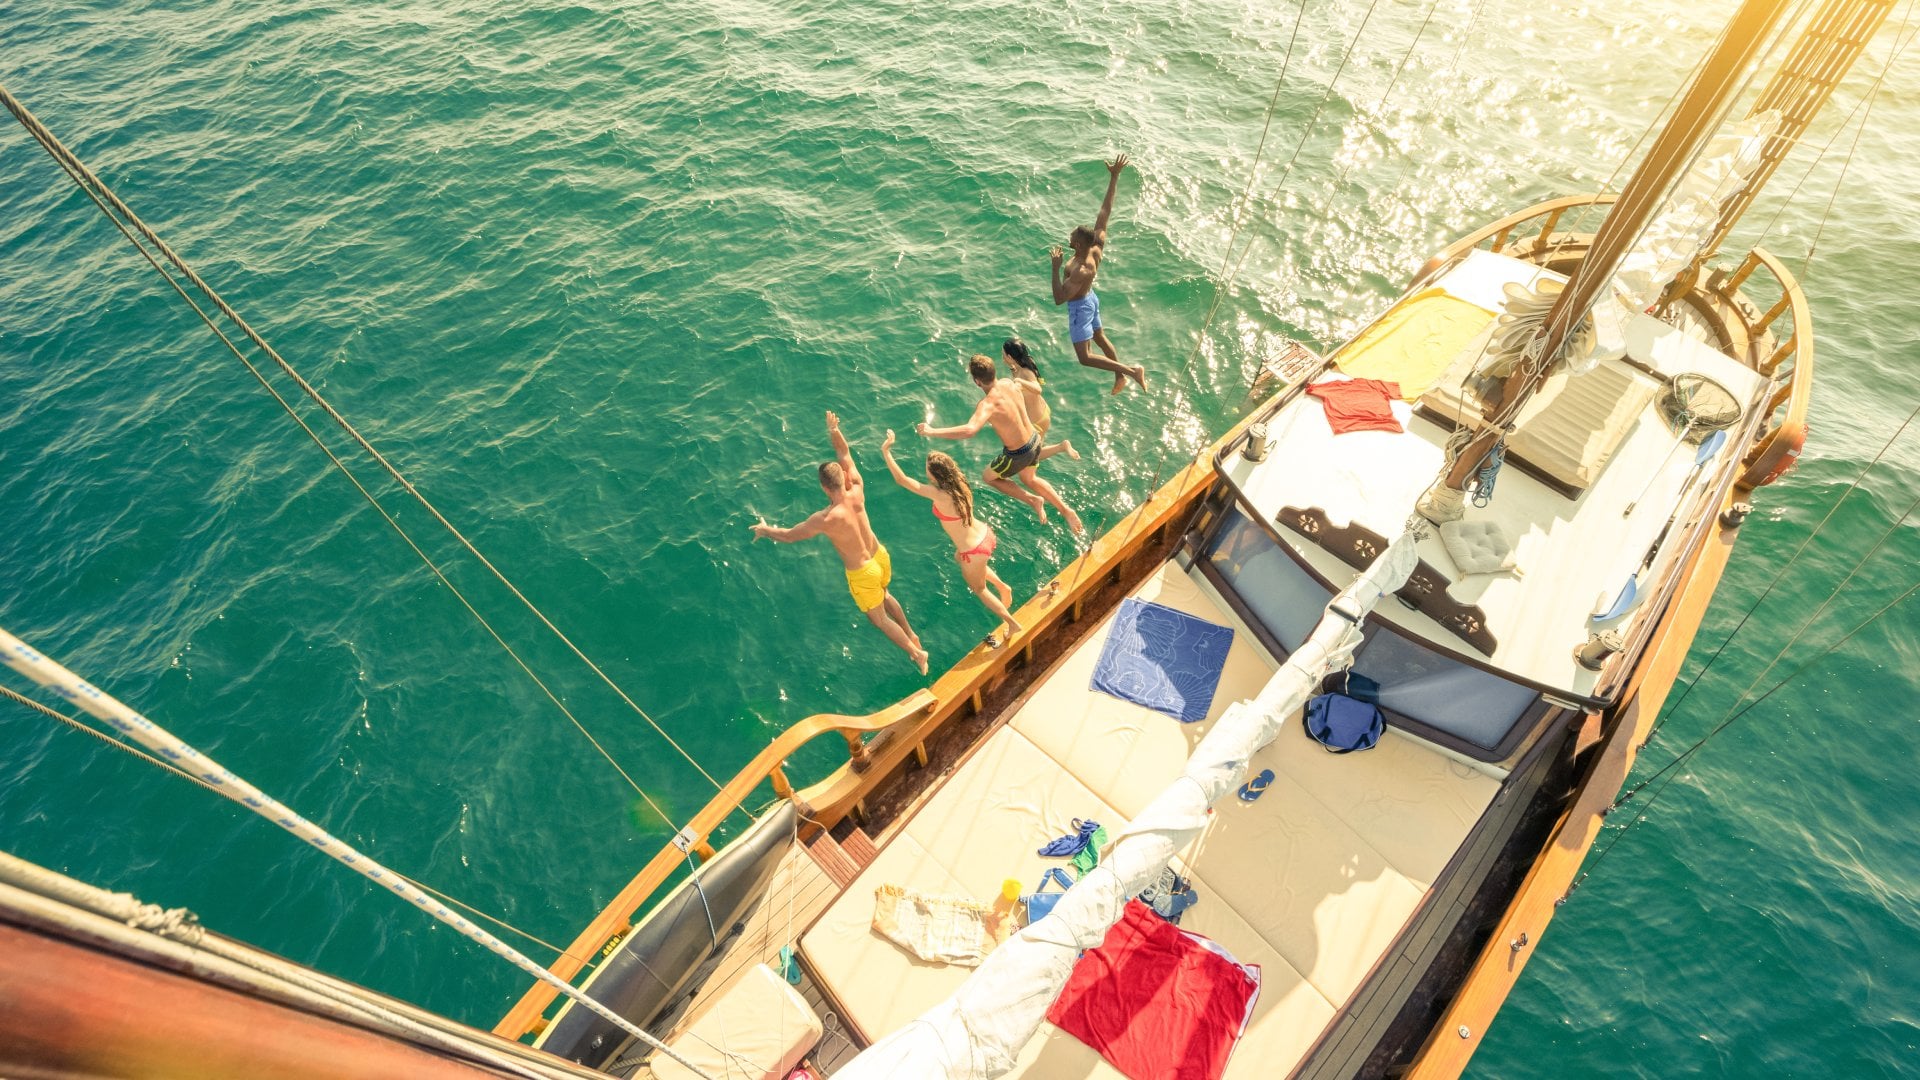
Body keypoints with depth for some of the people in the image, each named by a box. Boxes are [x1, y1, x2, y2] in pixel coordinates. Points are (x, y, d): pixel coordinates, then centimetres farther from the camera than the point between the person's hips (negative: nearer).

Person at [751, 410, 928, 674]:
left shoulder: (826, 519, -32)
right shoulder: (857, 491, -19)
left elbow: (789, 536, -16)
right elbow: (844, 454, -1)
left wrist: (765, 530, 2)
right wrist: (834, 431, -4)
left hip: (863, 573, -6)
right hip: (880, 556, 6)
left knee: (879, 618, 17)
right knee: (883, 595, 35)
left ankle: (916, 653, 27)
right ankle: (911, 634, 50)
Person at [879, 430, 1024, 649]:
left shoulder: (939, 495, -29)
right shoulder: (959, 484, -8)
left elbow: (902, 480, -26)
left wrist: (886, 452, -18)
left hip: (974, 552, -8)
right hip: (985, 534, 8)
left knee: (979, 589, 21)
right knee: (959, 557, 39)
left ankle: (1013, 624, 33)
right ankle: (1003, 587, 36)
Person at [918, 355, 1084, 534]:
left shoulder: (988, 404, -33)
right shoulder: (1008, 383, -10)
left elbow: (969, 430, -51)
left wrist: (931, 431, -44)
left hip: (1018, 454, -7)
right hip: (1034, 440, 7)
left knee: (988, 477, 22)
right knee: (1029, 479, 35)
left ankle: (1033, 500, 16)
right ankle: (1066, 511, 33)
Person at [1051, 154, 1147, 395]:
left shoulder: (1081, 270, -38)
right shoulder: (1097, 247, -17)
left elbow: (1059, 299, -38)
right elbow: (1105, 210, -13)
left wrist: (1055, 267, -37)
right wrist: (1114, 177, -14)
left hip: (1080, 308, -9)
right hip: (1090, 299, 9)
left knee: (1085, 357, -2)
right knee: (1100, 338, 26)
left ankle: (1132, 371, -3)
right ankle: (1120, 377, 43)